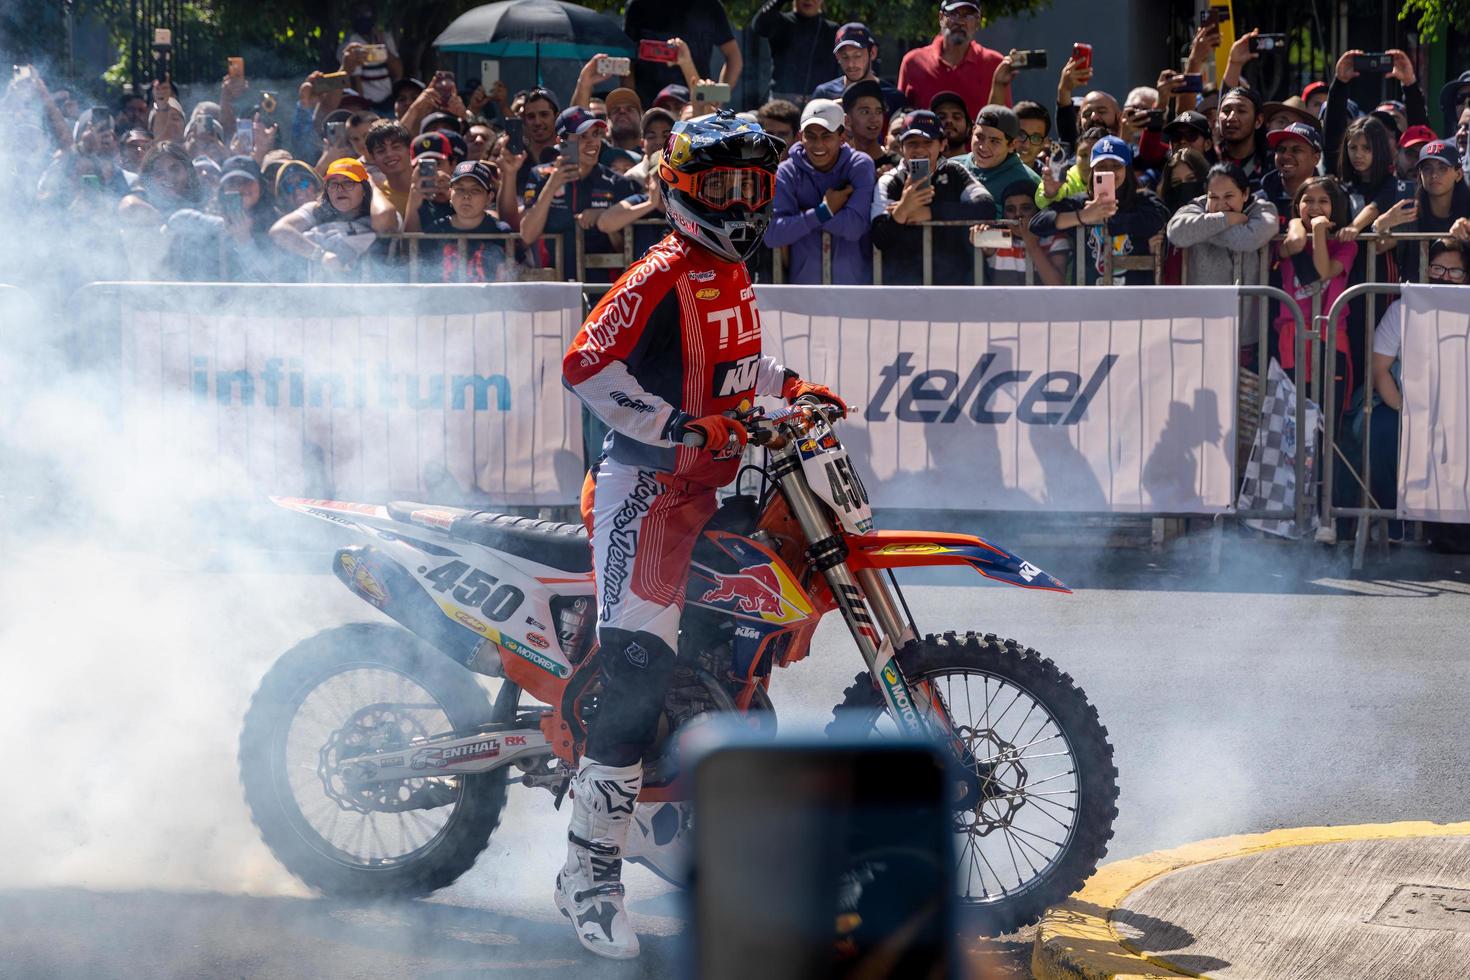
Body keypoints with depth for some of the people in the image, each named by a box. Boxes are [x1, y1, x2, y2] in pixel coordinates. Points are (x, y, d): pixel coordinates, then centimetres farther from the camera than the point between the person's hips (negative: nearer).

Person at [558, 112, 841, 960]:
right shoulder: (662, 277, -15)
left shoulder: (734, 276, 14)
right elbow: (588, 366, -24)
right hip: (647, 486, -10)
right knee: (639, 672, -16)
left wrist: (790, 387, 18)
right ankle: (592, 874, -14)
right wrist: (679, 428, -28)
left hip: (708, 486, 10)